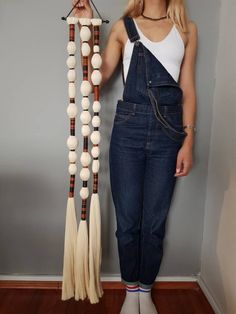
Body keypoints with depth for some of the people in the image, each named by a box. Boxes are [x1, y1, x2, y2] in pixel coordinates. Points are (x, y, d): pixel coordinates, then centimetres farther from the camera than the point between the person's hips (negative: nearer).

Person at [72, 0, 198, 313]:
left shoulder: (187, 28, 11)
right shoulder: (123, 27, 9)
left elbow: (188, 89, 7)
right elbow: (99, 75, -2)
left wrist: (188, 140, 1)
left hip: (168, 132, 1)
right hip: (128, 129, 0)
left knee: (155, 222, 8)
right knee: (128, 220, 6)